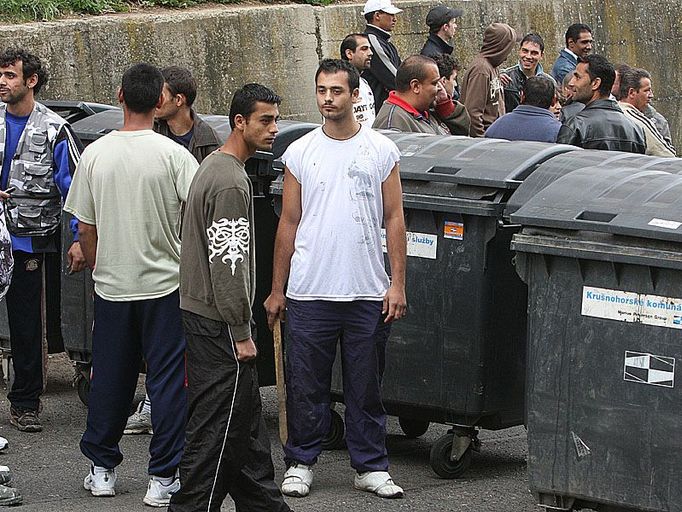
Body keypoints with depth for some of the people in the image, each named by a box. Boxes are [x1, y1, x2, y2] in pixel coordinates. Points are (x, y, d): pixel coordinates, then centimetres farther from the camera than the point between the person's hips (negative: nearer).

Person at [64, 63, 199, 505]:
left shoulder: (95, 154, -2)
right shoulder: (173, 155, -11)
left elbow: (85, 227, 4)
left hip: (111, 285, 3)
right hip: (165, 284, -3)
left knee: (109, 377, 14)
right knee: (169, 380, 2)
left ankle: (101, 469, 22)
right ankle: (164, 477, 0)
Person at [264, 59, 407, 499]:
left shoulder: (381, 151, 3)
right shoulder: (300, 153, 5)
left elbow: (394, 220, 4)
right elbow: (289, 223, 9)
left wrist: (397, 283, -4)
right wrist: (277, 290, 7)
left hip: (367, 293, -1)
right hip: (309, 293, 1)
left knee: (366, 388, 6)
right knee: (306, 386, 4)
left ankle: (371, 466, 14)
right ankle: (300, 463, 15)